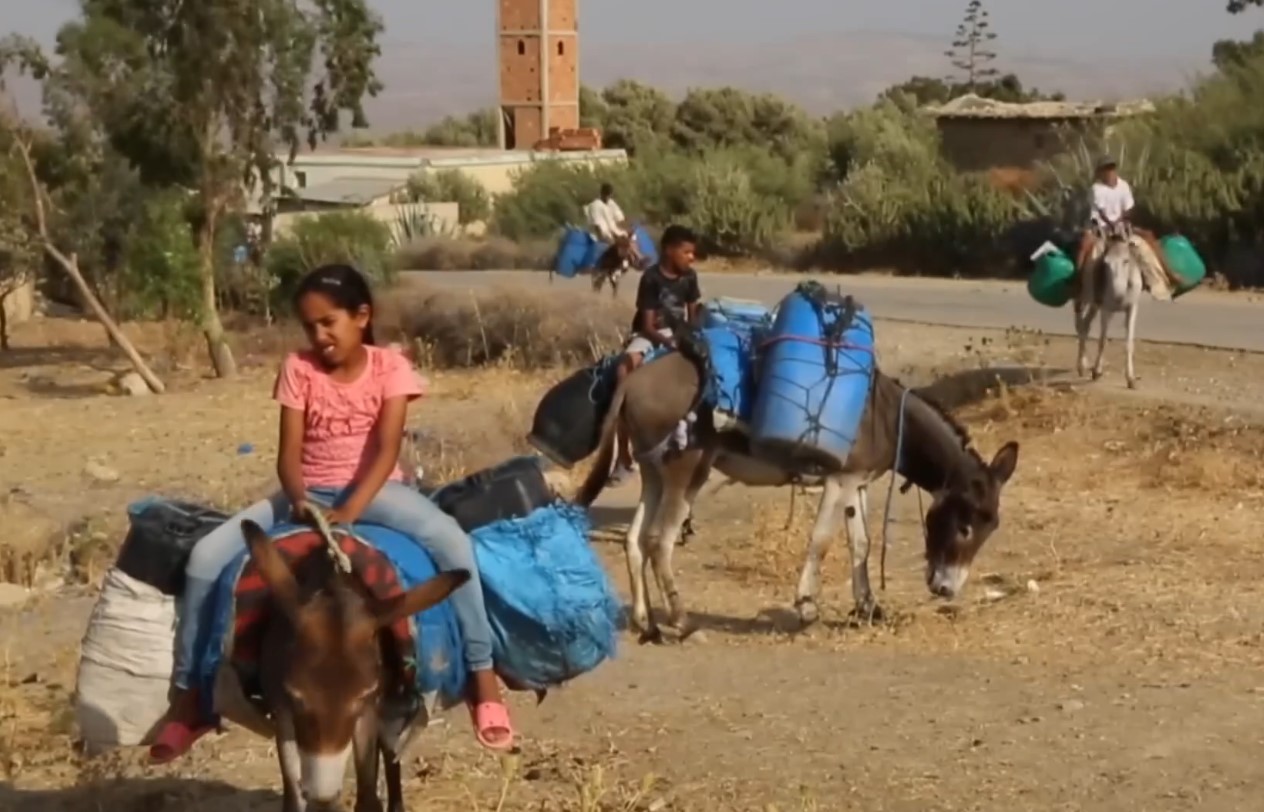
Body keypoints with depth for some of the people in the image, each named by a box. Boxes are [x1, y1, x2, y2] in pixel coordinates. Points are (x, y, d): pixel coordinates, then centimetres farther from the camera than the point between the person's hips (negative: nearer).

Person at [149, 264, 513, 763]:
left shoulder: (390, 367, -6)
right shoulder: (298, 369, -1)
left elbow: (386, 450, -16)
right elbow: (289, 453, -6)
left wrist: (349, 511, -31)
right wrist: (298, 499, -29)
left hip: (374, 490, -2)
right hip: (308, 493, 2)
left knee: (453, 543, -32)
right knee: (205, 557, -17)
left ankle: (482, 676, -22)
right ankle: (188, 696, -5)